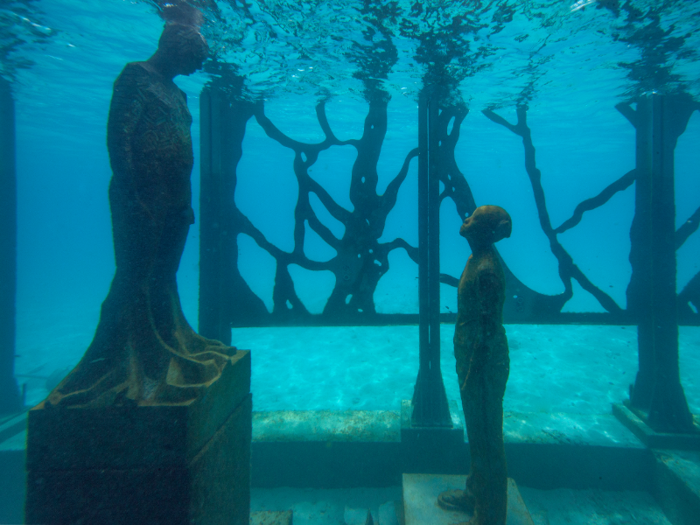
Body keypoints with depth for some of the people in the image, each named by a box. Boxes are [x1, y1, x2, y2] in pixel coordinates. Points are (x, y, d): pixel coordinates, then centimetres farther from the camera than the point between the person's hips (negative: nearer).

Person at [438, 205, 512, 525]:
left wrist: (472, 376, -18)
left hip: (484, 366, -10)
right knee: (476, 434, 23)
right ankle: (474, 495, 44)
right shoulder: (476, 259, 6)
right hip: (469, 357, 10)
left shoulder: (487, 270, -24)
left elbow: (488, 331, -23)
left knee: (486, 439, 8)